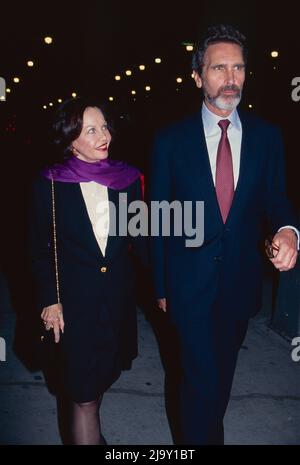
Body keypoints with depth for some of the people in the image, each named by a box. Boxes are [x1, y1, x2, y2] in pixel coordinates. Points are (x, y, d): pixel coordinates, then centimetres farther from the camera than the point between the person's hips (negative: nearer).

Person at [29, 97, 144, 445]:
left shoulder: (127, 178, -2)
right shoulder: (50, 184, -10)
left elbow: (139, 238, 4)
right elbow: (41, 249, -3)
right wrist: (49, 301, -6)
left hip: (118, 295, 4)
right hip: (74, 298, -4)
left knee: (104, 374, 23)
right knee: (83, 393, 4)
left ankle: (87, 426, 51)